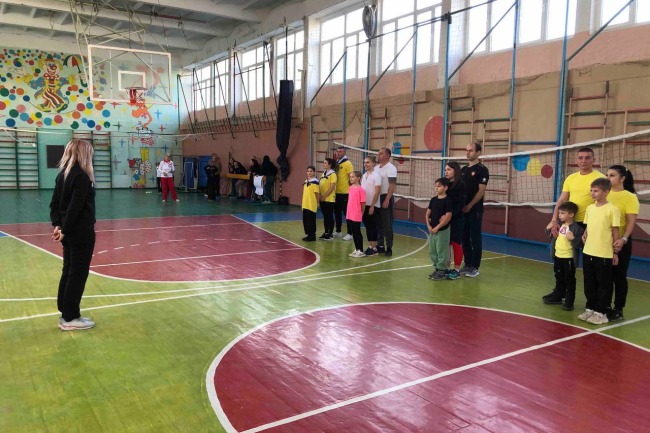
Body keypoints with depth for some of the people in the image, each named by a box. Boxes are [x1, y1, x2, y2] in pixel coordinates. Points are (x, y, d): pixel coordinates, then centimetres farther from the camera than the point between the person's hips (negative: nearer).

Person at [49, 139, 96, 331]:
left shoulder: (63, 174, 10)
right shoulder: (82, 176, -17)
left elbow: (54, 204, 9)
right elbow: (75, 207, -22)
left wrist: (58, 225, 1)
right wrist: (64, 230, -15)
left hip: (69, 232, 9)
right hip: (81, 232, -9)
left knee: (68, 271, 14)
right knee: (78, 273, 0)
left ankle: (65, 314, 22)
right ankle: (70, 318, 8)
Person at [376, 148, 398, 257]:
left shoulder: (391, 168, -8)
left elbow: (392, 185, -15)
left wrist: (387, 200, -22)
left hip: (386, 198, -7)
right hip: (376, 198, 7)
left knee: (387, 225, -2)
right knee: (378, 224, 10)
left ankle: (389, 248, 4)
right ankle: (380, 246, 19)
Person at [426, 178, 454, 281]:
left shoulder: (448, 201, -12)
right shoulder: (433, 200, 8)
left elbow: (448, 217, -17)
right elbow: (428, 214, 12)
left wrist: (437, 227, -16)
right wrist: (429, 226, -1)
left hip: (442, 231, -7)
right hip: (432, 230, 7)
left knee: (441, 251, 0)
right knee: (432, 251, 13)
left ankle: (442, 271, 10)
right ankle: (436, 268, 26)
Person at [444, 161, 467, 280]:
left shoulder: (461, 185, -8)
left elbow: (461, 204, -15)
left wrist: (450, 215, -24)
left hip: (457, 219, -5)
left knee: (456, 243, 1)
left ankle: (457, 270, 9)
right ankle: (447, 268, 18)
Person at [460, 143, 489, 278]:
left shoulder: (482, 169, -6)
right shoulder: (463, 170, 14)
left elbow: (481, 191, -12)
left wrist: (469, 205, -17)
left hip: (475, 210, -6)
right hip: (463, 210, 6)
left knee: (475, 238, -1)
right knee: (464, 238, 9)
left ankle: (475, 267, 6)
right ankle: (467, 264, 18)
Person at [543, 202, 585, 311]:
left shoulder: (577, 228, -16)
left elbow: (581, 243, -20)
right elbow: (553, 238, 17)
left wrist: (573, 239, -34)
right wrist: (549, 230, 1)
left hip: (569, 258, -7)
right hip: (557, 256, 7)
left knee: (569, 280, 3)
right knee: (559, 278, 20)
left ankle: (569, 301, 10)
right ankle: (557, 296, 32)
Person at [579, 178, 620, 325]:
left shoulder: (612, 209, -9)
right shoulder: (589, 208, 8)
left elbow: (615, 232, -7)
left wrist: (615, 252, -5)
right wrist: (585, 235, 0)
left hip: (604, 254, -6)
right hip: (588, 252, 6)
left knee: (604, 285, 5)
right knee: (589, 284, 14)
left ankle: (601, 313, 14)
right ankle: (590, 309, 27)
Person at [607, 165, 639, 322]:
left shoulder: (630, 197, -6)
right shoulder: (605, 195, 9)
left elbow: (631, 221, -13)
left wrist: (623, 239, -25)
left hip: (620, 243, -5)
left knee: (618, 276, 5)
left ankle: (618, 310, 15)